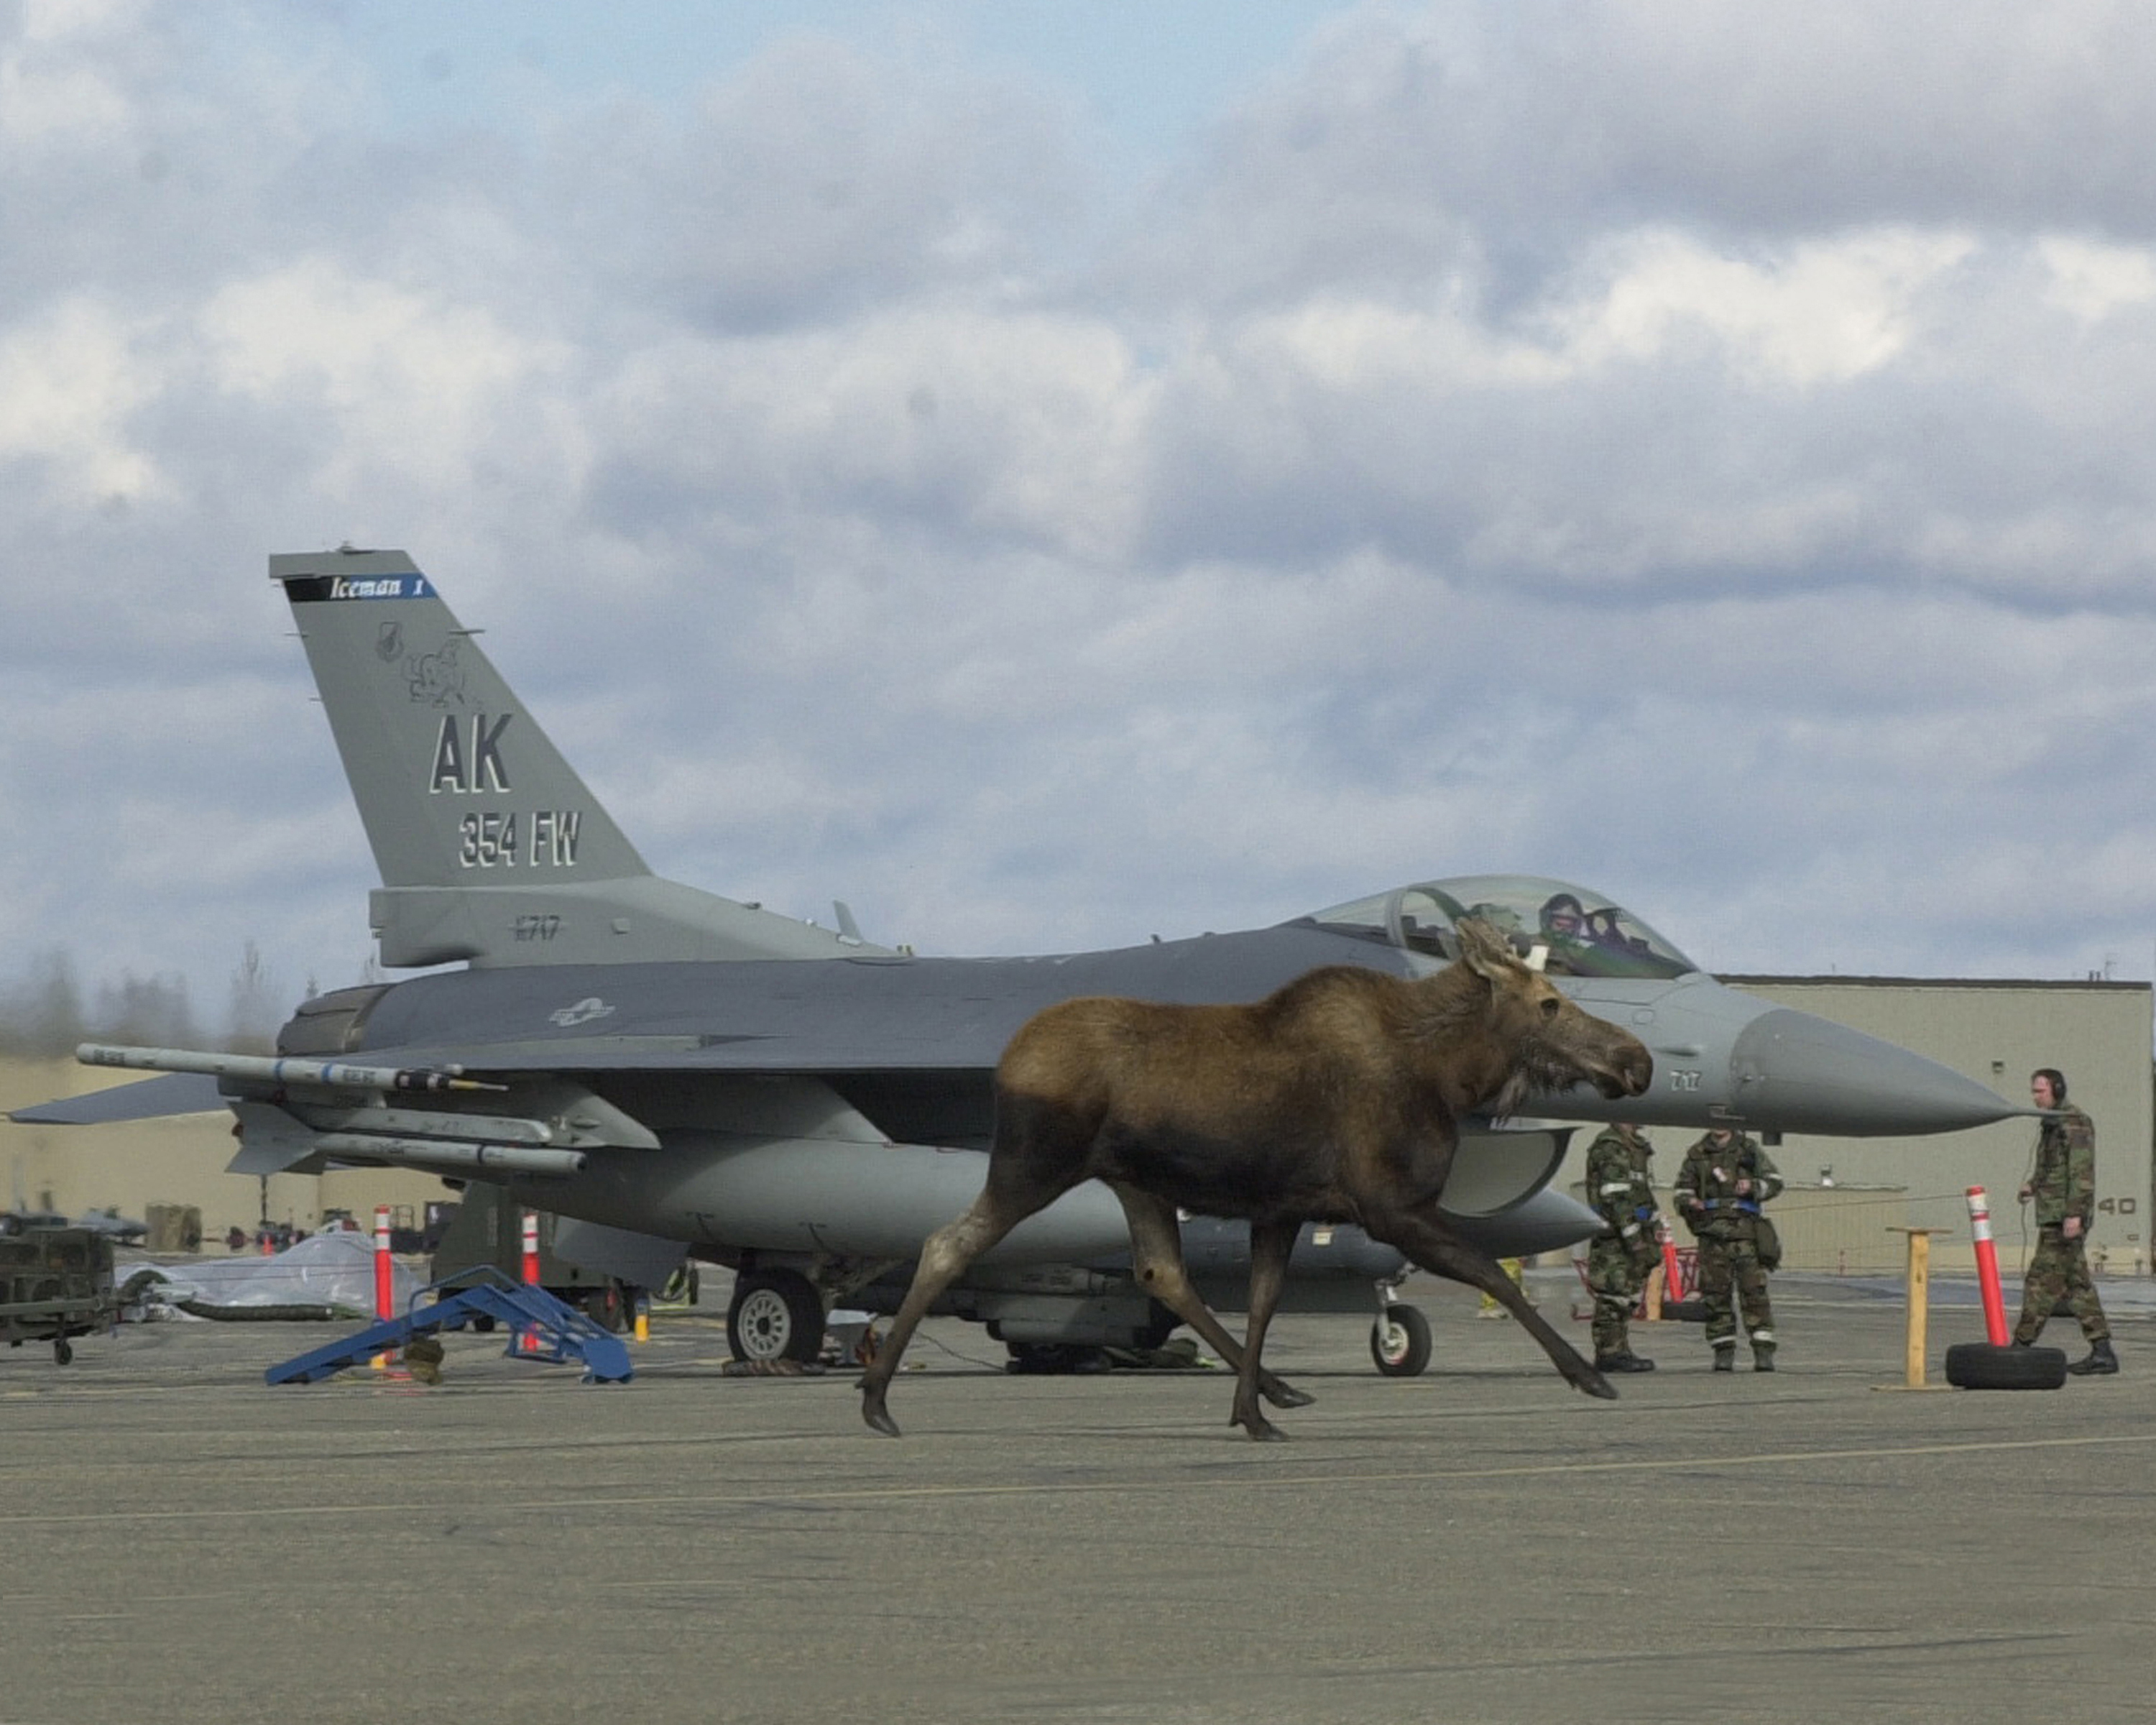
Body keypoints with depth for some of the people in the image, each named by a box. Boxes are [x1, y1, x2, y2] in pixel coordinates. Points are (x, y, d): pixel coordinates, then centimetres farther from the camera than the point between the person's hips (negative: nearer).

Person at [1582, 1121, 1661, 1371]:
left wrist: (1654, 1229, 21)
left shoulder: (1634, 1146, 18)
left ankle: (1619, 1351, 15)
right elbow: (1615, 1198, -20)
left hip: (1632, 1229, 10)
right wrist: (1634, 1238, -22)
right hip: (1613, 1232, -10)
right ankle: (1609, 1353, -7)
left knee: (1628, 1294, 11)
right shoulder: (1609, 1147, -14)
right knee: (1613, 1295, -8)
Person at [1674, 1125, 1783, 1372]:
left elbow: (1775, 1183, 8)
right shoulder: (1696, 1155, 14)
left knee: (1754, 1291, -10)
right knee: (1716, 1293, -1)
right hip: (1712, 1233, 2)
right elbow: (1682, 1191, 14)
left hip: (1745, 1231, -2)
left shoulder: (1750, 1150, 10)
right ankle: (1723, 1353, 5)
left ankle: (1763, 1353, -12)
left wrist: (1753, 1187, -12)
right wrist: (1689, 1203, -9)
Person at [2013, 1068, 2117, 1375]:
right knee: (2076, 1283, 8)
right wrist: (2032, 1184, 10)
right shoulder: (2053, 1124, 19)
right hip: (2053, 1214, 10)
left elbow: (2082, 1171, -18)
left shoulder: (2075, 1124, -11)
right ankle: (2102, 1352, 7)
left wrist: (2074, 1214, -24)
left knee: (2043, 1281, -9)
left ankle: (2023, 1345, -8)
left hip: (2064, 1215, -10)